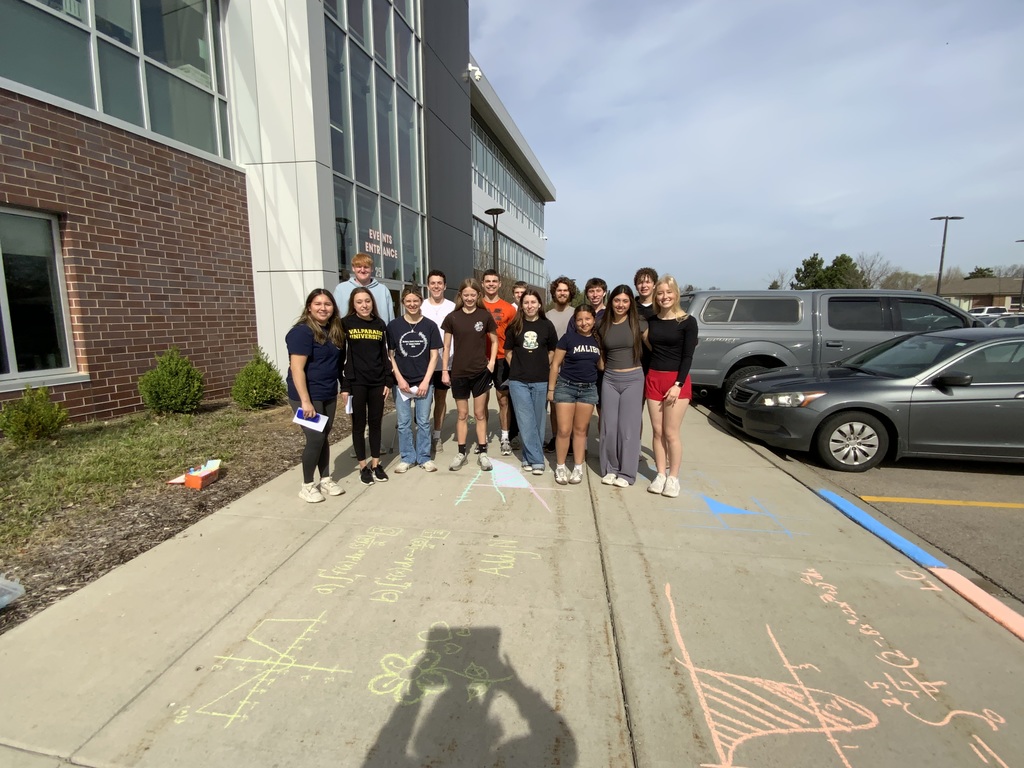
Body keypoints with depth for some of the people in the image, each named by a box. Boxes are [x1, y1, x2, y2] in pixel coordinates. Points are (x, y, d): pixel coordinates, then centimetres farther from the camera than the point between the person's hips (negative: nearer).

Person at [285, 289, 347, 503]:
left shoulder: (335, 331, 8)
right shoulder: (302, 331, -15)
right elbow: (297, 368, -20)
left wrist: (343, 388, 10)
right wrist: (305, 400, -24)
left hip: (329, 395, 7)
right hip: (307, 396, -7)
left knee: (324, 437, 14)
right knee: (315, 438, -5)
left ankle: (325, 480, 26)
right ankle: (307, 485, 12)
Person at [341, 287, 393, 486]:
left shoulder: (380, 324, 7)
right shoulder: (345, 324, -3)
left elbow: (385, 354, 10)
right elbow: (342, 356, -5)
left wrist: (388, 381, 4)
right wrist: (344, 386, -9)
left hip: (377, 382, 3)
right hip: (356, 383, -3)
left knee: (376, 423, 9)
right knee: (359, 424, 5)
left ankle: (376, 464, 21)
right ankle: (363, 467, 16)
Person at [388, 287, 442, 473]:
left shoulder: (430, 325, 0)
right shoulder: (393, 325, 0)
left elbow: (434, 355, 0)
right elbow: (390, 355, 2)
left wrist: (426, 381, -7)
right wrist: (399, 379, -6)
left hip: (424, 382, 0)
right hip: (401, 382, 0)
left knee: (423, 422, 8)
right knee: (403, 423, 7)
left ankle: (424, 457, 21)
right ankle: (407, 457, 21)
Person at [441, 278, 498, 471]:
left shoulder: (485, 315, -1)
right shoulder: (452, 317, 0)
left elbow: (494, 341, 9)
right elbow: (446, 346, 3)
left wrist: (491, 362, -2)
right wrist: (444, 370, -1)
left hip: (481, 372, 0)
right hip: (458, 372, 1)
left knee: (480, 414, 8)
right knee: (462, 414, 10)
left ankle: (482, 452, 17)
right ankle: (461, 453, 19)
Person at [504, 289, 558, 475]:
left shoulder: (547, 325, 1)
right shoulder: (515, 326, 2)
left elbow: (553, 351, 10)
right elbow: (508, 352, 11)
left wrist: (543, 367, 3)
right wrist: (518, 368, 5)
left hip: (541, 381, 0)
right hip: (518, 381, 0)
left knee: (537, 421, 7)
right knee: (526, 422, -3)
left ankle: (530, 457, 19)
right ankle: (537, 460, 4)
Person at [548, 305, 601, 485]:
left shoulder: (598, 340, 4)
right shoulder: (568, 337, -6)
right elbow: (555, 364, -3)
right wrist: (551, 389, -5)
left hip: (589, 389, 3)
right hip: (566, 387, -3)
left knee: (580, 430, 10)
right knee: (564, 430, -1)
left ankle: (578, 468, 19)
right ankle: (560, 467, 14)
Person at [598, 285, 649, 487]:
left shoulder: (638, 323, -4)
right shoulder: (603, 326, 5)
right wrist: (604, 369, 10)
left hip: (633, 379, -3)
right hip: (609, 379, 3)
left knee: (628, 427, 0)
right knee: (609, 426, 5)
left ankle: (626, 473, 11)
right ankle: (609, 469, 18)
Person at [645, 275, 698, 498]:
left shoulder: (687, 321, -4)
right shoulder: (651, 321, 8)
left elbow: (688, 356, -8)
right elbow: (648, 350, 10)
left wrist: (678, 384, -15)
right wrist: (649, 378, 0)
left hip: (677, 380, -4)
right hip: (653, 379, 4)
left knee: (671, 433, -2)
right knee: (657, 431, 7)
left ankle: (673, 478, 12)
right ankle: (661, 474, 18)